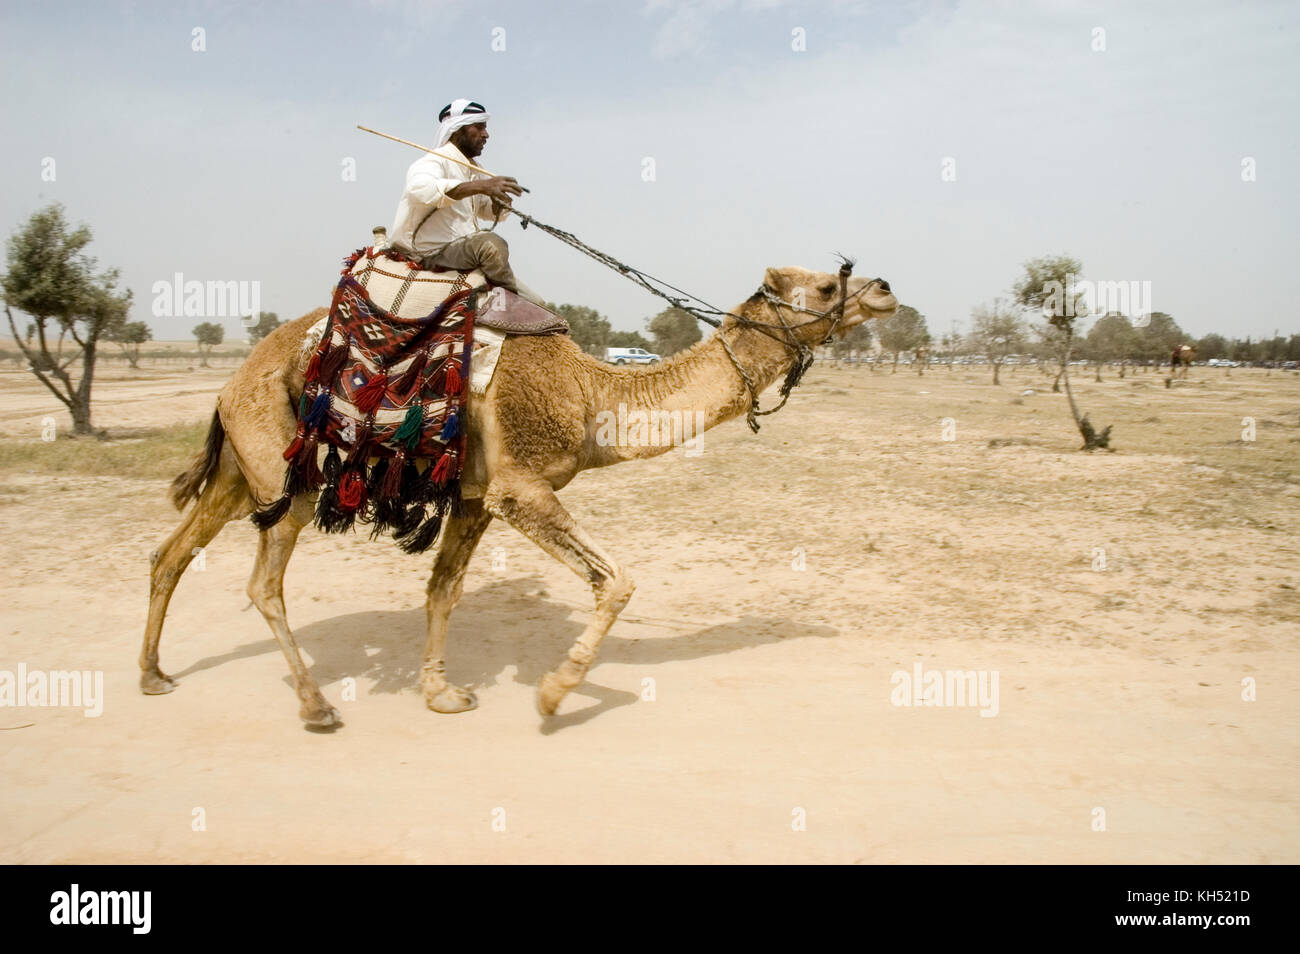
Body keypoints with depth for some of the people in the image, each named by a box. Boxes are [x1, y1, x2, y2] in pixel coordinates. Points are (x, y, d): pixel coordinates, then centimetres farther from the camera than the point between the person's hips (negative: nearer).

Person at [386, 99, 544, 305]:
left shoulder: (474, 169, 17)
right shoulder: (434, 161, -12)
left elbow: (487, 210, 28)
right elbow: (420, 188, -36)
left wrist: (500, 203, 0)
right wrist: (481, 186, -42)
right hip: (431, 252, -9)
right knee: (491, 245, -36)